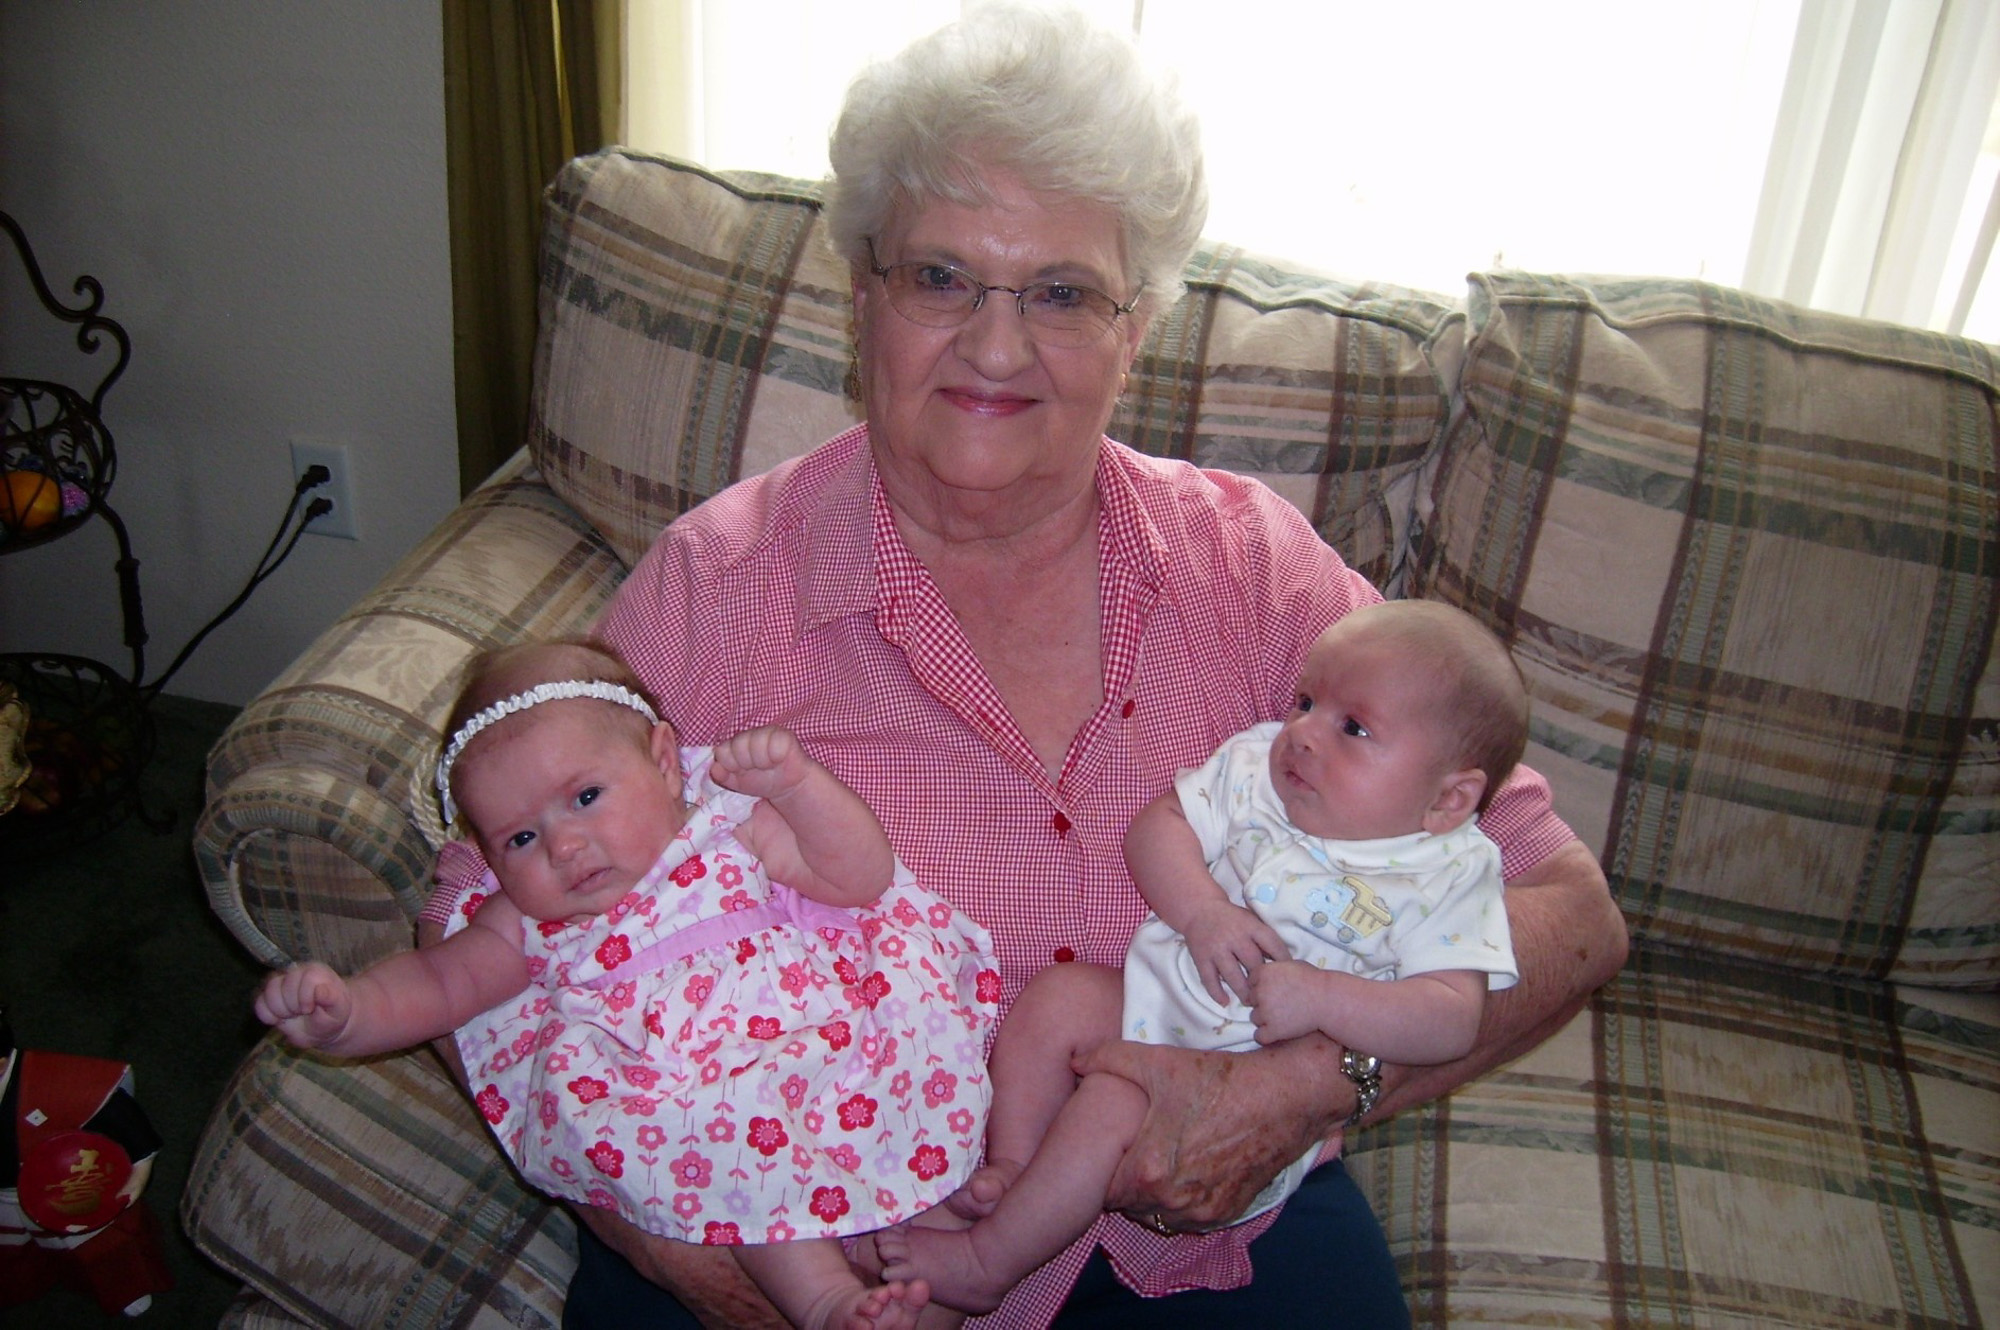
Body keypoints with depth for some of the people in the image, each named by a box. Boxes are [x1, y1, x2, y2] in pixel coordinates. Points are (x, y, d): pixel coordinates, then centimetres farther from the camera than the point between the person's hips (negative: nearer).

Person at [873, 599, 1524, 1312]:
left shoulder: (1447, 876, -11)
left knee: (1114, 1100, -26)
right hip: (1156, 998, 6)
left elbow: (1454, 1020, -18)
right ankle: (1009, 1171, 1)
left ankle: (987, 1264, -10)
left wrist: (1321, 997, -28)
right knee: (1055, 997, -13)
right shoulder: (1256, 764, 2)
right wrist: (1201, 910, -17)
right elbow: (1157, 824, 1)